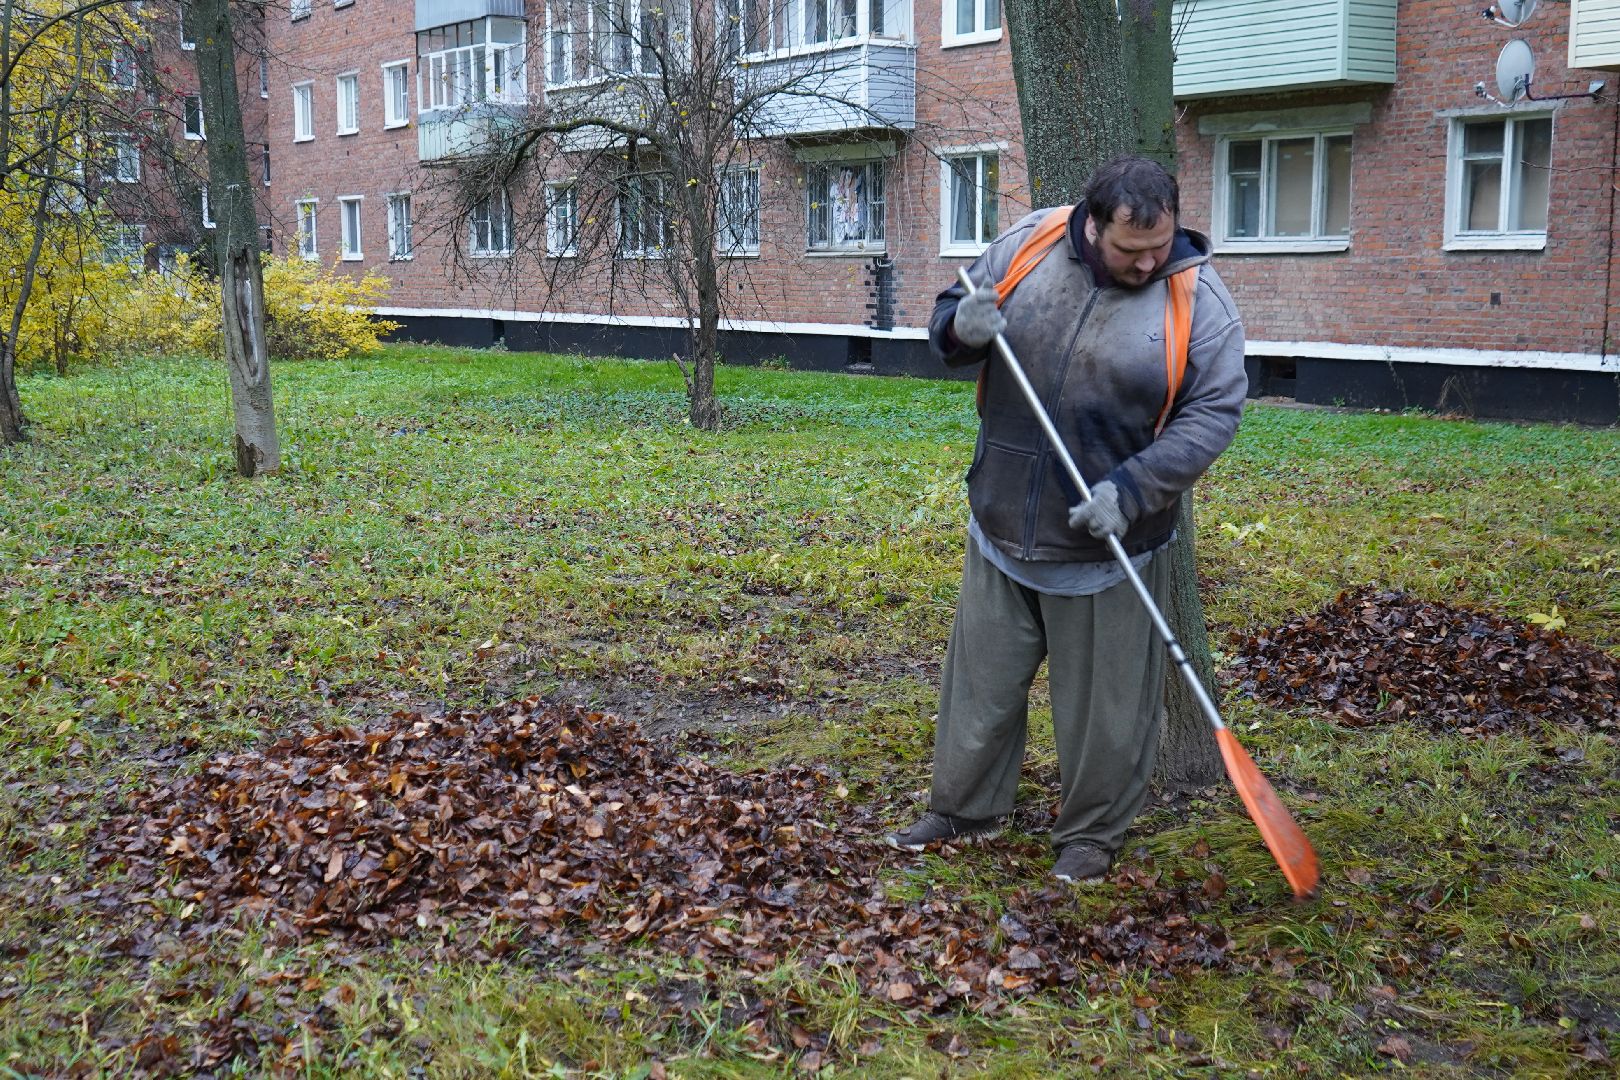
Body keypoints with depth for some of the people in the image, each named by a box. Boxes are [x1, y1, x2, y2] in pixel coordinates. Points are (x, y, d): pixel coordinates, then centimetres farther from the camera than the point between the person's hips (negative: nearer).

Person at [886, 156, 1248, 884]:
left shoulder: (1200, 301, -12)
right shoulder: (1026, 246, -4)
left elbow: (1212, 415, -13)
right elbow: (945, 326, 6)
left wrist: (1130, 490, -24)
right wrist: (963, 327, -20)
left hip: (1109, 545, -3)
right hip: (1003, 526, 3)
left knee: (1104, 702, 8)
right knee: (982, 678, 15)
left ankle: (1091, 835, 27)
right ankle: (964, 810, 33)